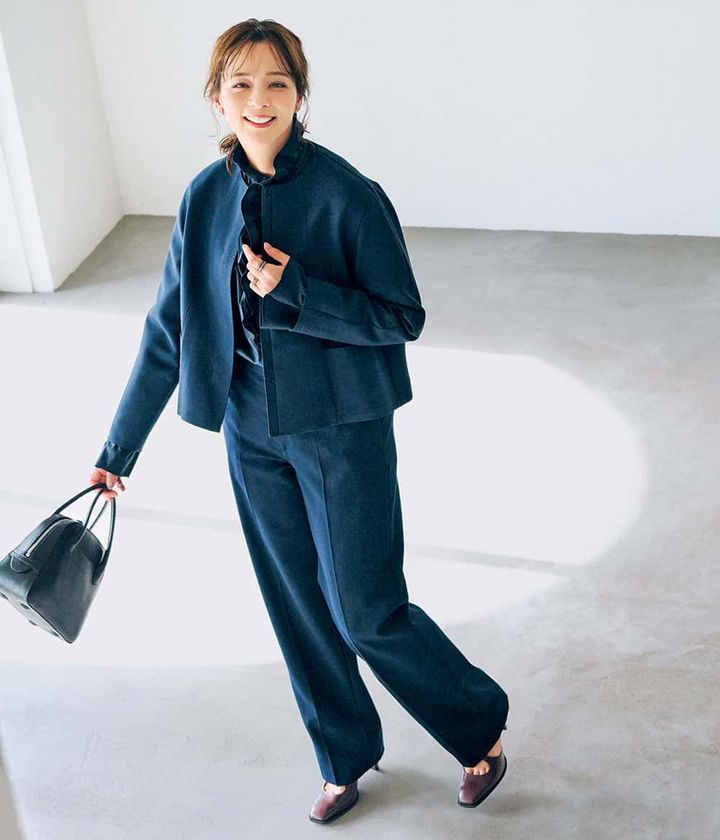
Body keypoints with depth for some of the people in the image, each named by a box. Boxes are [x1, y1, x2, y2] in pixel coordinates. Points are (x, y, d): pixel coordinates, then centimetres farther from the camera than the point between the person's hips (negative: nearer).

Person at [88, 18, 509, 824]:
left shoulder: (347, 194, -16)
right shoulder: (207, 197, -2)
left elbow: (404, 317, -12)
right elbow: (167, 330, 4)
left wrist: (293, 290, -25)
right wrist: (119, 447, 7)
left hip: (343, 433, -5)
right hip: (253, 433, 5)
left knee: (366, 612, 1)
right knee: (297, 606, 16)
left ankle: (481, 724, 29)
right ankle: (346, 757, 39)